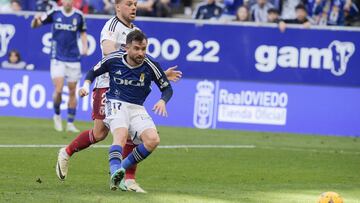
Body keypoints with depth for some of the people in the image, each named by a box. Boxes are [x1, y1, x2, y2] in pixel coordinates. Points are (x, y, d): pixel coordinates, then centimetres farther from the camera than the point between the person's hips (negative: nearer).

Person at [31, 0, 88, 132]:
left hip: (73, 58, 2)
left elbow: (83, 32, 15)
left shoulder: (79, 15, -1)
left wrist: (85, 46, -2)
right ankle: (57, 115, 16)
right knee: (58, 90, -12)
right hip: (57, 58, -2)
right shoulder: (54, 13, -4)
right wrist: (36, 19, -22)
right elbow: (34, 26, 1)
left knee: (72, 92, 4)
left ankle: (70, 124, 15)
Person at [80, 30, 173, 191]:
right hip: (115, 104, -2)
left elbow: (167, 88, 4)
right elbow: (93, 72, 13)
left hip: (137, 108, 3)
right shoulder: (113, 60, -6)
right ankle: (115, 172, -51)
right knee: (121, 134, -34)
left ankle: (120, 169, -11)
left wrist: (163, 101, -16)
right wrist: (86, 85, -7)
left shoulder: (150, 66, -6)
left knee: (153, 140, -22)